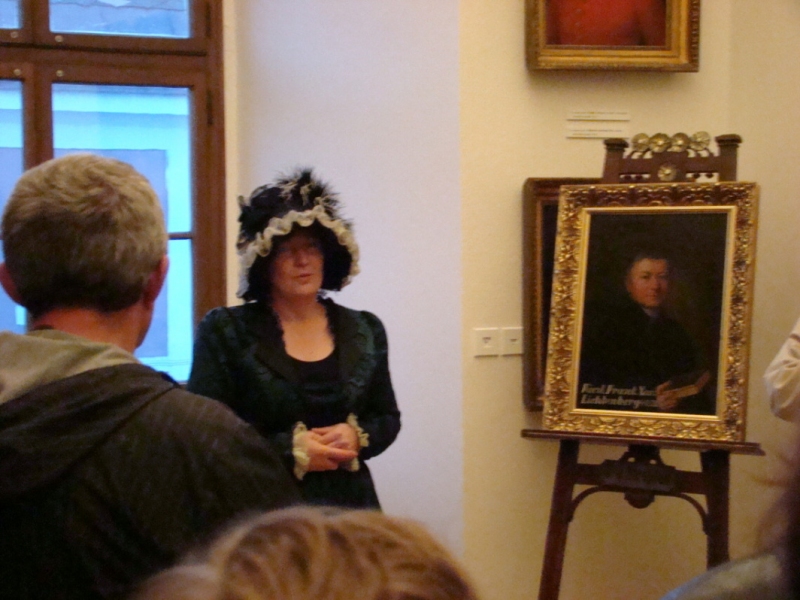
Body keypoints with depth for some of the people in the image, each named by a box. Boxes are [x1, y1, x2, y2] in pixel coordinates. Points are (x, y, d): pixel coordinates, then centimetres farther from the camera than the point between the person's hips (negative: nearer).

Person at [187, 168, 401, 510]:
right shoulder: (225, 332, -3)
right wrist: (289, 450, -14)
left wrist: (357, 436, -7)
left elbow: (387, 418, 15)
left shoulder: (365, 331, 9)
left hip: (349, 507, 3)